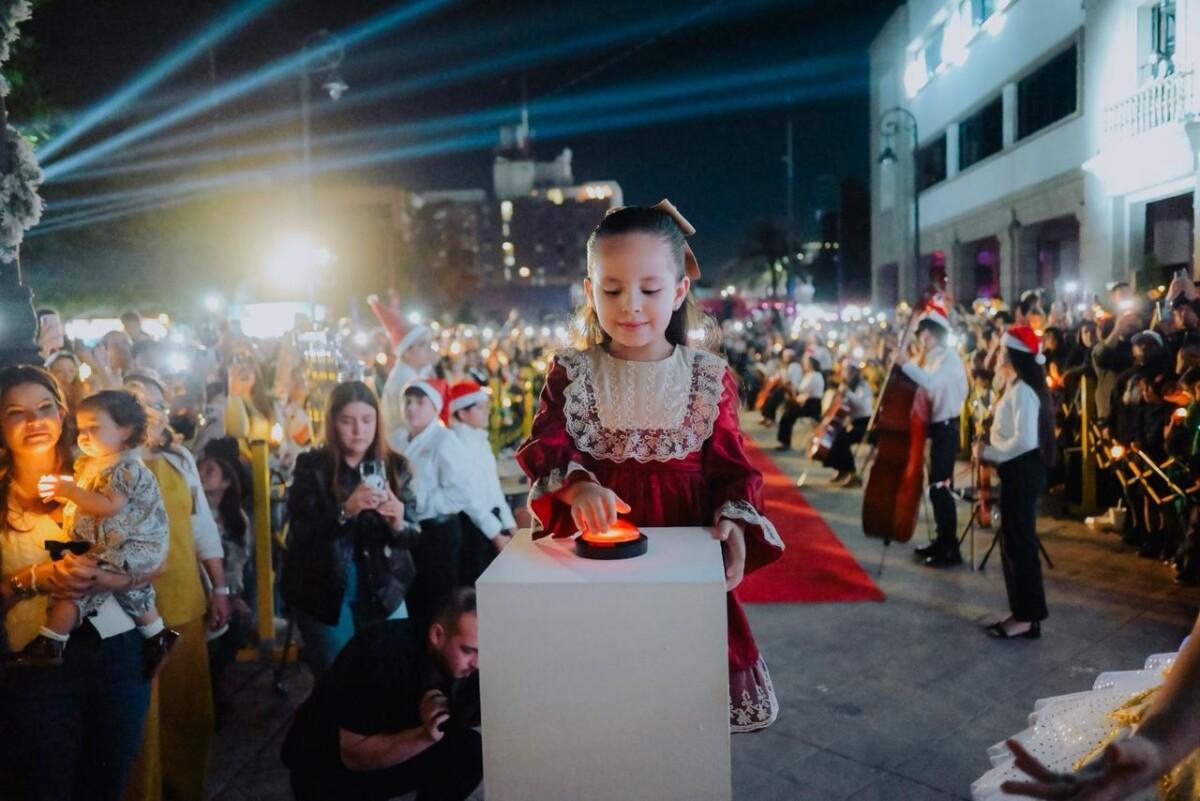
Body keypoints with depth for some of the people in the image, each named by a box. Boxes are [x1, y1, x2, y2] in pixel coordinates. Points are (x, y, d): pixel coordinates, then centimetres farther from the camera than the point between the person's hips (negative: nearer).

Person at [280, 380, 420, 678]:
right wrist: (345, 511, -31)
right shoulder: (311, 466, -10)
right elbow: (299, 535, -17)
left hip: (382, 588, 2)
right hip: (322, 589, -2)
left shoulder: (395, 465, -3)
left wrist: (398, 524, -26)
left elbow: (413, 535, -4)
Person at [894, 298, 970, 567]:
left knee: (941, 488, -8)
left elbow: (932, 383, -34)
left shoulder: (948, 357, -15)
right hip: (935, 427, 9)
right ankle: (942, 541, 26)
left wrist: (906, 364, -32)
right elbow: (928, 388, 5)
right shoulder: (931, 359, 13)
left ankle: (952, 549, -2)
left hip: (945, 429, -9)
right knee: (936, 487, 15)